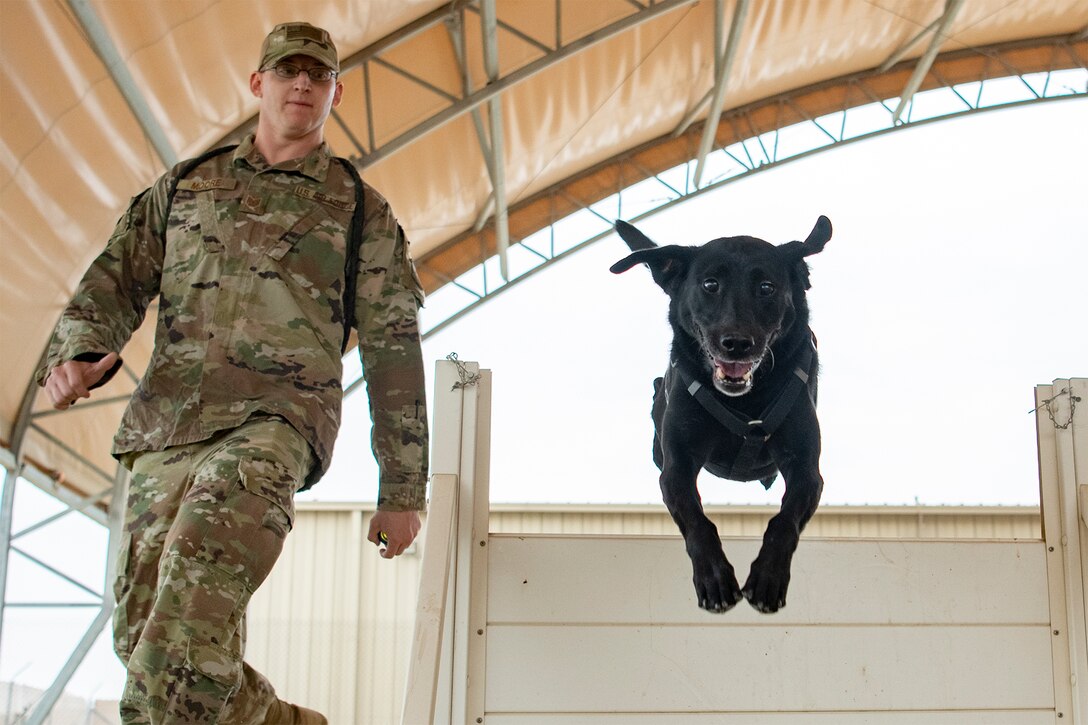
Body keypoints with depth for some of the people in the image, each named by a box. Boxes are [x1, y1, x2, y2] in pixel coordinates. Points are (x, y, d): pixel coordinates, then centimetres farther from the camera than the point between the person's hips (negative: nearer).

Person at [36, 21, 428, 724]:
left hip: (274, 421, -4)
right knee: (142, 633, 1)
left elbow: (394, 352, 11)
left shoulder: (361, 209, 14)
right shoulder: (185, 184, 23)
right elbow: (114, 281, 17)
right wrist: (76, 354, -7)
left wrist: (403, 490, 7)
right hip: (163, 426, 5)